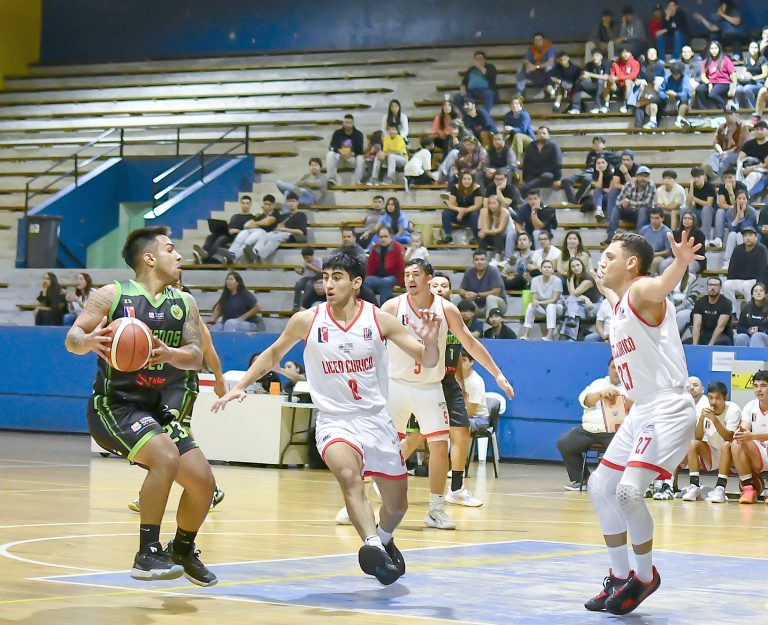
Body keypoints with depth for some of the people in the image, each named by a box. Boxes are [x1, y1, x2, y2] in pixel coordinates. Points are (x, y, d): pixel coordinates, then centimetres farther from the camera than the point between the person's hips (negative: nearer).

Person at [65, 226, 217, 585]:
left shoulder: (184, 304, 7)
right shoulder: (113, 295, -6)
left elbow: (196, 357, -1)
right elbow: (72, 339, -8)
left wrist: (169, 354, -23)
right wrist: (89, 341, -31)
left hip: (157, 410, 6)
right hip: (114, 405, -6)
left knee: (203, 482, -1)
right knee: (166, 456, -30)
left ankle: (183, 550, 28)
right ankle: (148, 554, -22)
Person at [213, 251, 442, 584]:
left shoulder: (379, 319, -6)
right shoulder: (307, 320, -5)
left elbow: (428, 362, -4)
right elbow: (273, 354, 13)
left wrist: (430, 341, -26)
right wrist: (240, 386, 3)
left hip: (376, 418, 2)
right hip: (334, 420, -2)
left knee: (397, 506, 13)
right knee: (348, 475, -35)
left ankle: (382, 540, 45)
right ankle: (372, 545, -44)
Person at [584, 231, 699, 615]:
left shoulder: (642, 290, -13)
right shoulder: (620, 305, 14)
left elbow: (663, 285, -38)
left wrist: (681, 263, -61)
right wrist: (604, 287, 58)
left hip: (668, 409, -10)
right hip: (641, 411, 11)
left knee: (628, 490, -22)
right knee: (600, 486, 13)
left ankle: (645, 576, -2)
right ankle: (619, 578, 23)